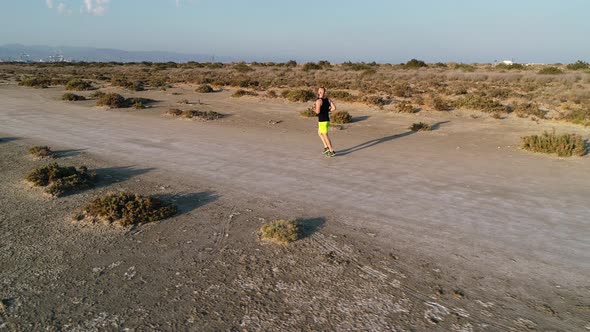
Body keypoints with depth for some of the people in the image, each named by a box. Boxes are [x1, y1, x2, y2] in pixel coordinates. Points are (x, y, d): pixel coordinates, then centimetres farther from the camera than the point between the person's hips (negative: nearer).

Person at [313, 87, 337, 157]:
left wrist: (314, 108, -3)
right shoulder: (328, 99, 6)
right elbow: (334, 108, -2)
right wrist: (327, 111, 12)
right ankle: (326, 147, 20)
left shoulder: (318, 101, -16)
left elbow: (317, 111, -24)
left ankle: (332, 151, 4)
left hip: (322, 121, -8)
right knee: (319, 133, 25)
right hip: (327, 119, 8)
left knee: (325, 136, 0)